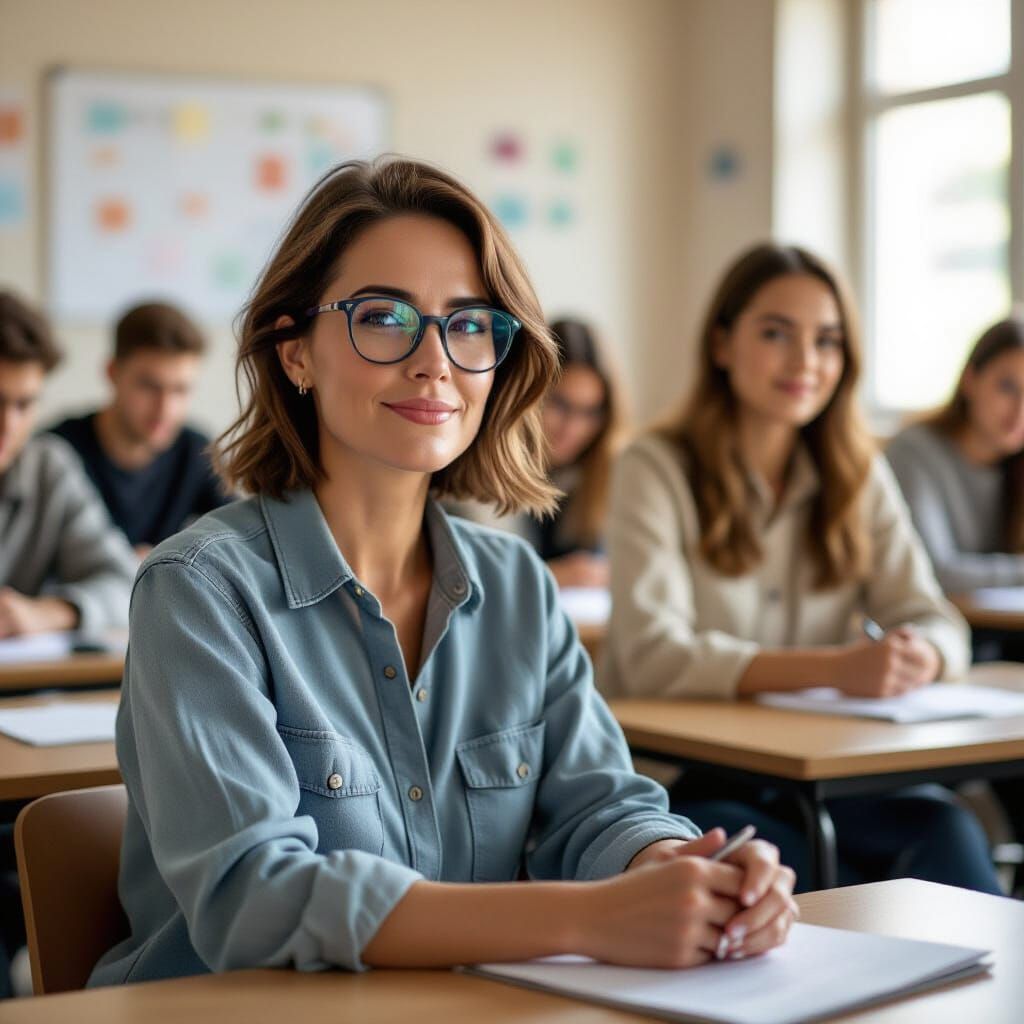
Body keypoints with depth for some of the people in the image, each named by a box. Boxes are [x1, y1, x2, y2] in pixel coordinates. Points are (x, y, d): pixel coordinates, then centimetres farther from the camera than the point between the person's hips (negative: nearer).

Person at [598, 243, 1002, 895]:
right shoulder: (657, 471, -6)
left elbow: (937, 624, 5)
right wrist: (836, 668, -31)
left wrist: (919, 658, -21)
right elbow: (655, 656, -19)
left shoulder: (860, 477, 11)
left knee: (948, 834, -25)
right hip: (680, 778, -4)